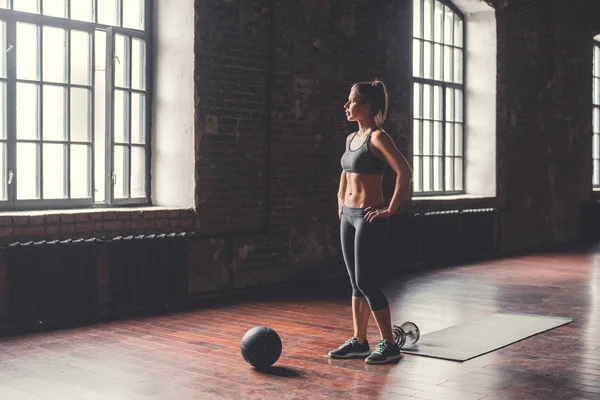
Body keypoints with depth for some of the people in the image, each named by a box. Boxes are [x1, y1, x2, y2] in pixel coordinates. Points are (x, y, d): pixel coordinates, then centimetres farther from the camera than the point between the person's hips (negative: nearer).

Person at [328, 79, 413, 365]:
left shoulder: (377, 137, -12)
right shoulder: (351, 138, 13)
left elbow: (404, 173, -21)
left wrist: (390, 210, -18)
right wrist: (340, 198, 21)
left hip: (369, 218, -8)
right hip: (348, 216, 9)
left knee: (366, 282, -6)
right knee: (356, 283, 12)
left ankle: (389, 344, 6)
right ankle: (359, 342, 21)